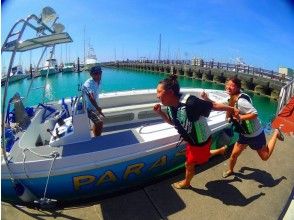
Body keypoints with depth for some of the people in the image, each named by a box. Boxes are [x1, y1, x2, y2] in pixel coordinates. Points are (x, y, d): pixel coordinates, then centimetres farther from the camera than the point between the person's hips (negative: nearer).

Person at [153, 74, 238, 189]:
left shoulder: (189, 103, -39)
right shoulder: (170, 107, -12)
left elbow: (214, 106, -27)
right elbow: (173, 122, 6)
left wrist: (232, 109, -14)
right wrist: (160, 112, -10)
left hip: (201, 141, -7)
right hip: (192, 140, 7)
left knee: (189, 164, 14)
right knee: (201, 156, 31)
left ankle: (186, 182, 46)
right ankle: (221, 150, 53)